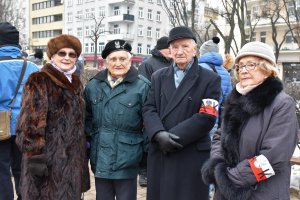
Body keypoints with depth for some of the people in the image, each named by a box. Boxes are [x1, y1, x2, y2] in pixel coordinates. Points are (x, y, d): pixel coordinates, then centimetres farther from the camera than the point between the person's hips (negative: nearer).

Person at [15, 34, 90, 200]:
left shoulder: (75, 83, 13)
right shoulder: (38, 82, -11)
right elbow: (31, 123, -17)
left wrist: (83, 151, 19)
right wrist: (35, 156, -21)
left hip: (72, 157, 7)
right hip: (48, 157, -7)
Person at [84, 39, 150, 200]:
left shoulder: (142, 86, -7)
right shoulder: (93, 85, 7)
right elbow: (87, 117, 16)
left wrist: (146, 155, -5)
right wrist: (90, 141, 8)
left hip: (126, 159, -4)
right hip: (100, 158, 4)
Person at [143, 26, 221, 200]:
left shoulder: (210, 79, -1)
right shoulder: (158, 77, 13)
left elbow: (207, 117, -11)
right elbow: (149, 109, 3)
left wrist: (173, 135, -17)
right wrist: (159, 134, -16)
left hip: (192, 156, -4)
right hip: (159, 153, 4)